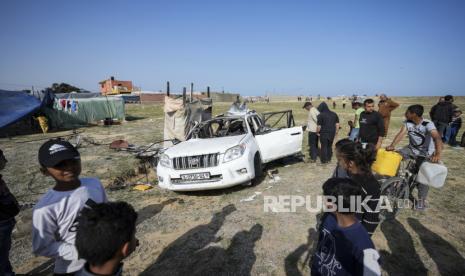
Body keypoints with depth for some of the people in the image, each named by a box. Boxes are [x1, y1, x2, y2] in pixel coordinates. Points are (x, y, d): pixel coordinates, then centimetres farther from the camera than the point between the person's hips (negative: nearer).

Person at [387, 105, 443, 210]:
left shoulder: (428, 124, -27)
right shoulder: (407, 122, -11)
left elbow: (437, 138, -40)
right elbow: (401, 133, -22)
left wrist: (437, 154, -56)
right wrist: (392, 145, -39)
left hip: (425, 154, -4)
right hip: (411, 149, 5)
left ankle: (421, 200, 11)